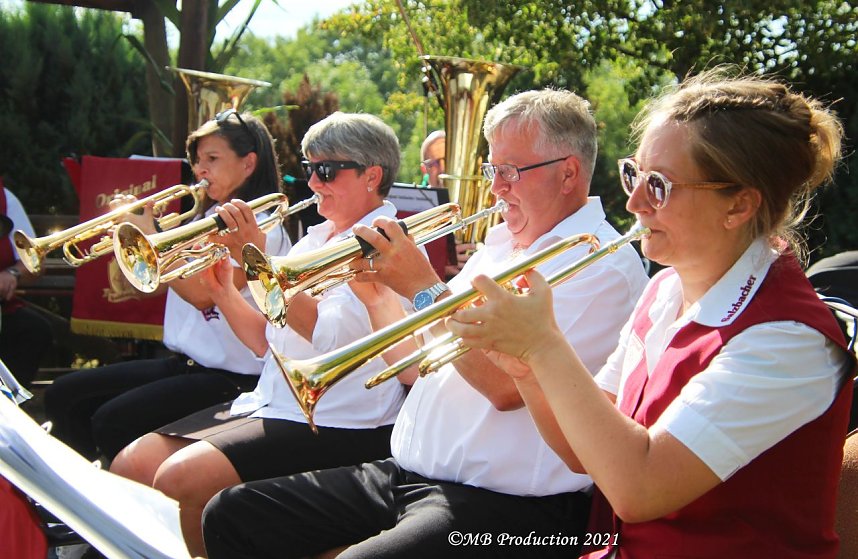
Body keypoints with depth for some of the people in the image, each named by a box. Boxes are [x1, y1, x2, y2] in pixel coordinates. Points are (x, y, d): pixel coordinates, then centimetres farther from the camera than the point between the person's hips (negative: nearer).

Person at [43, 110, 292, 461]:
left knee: (113, 422, -24)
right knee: (64, 396, 2)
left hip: (229, 377, -9)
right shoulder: (206, 220, 14)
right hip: (182, 363, 9)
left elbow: (202, 293, -24)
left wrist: (147, 235, -18)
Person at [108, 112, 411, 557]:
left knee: (182, 479, -24)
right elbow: (267, 343, 16)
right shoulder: (313, 241, 17)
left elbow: (330, 336, -23)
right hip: (270, 404, 8)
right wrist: (222, 289, 1)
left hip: (338, 425, -8)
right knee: (130, 468, -3)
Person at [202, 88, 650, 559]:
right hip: (407, 473, 9)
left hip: (502, 502, -9)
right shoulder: (499, 245, 18)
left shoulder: (603, 267, -9)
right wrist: (372, 288, 3)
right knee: (230, 516, 3)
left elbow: (507, 386, -21)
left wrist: (424, 287, -14)